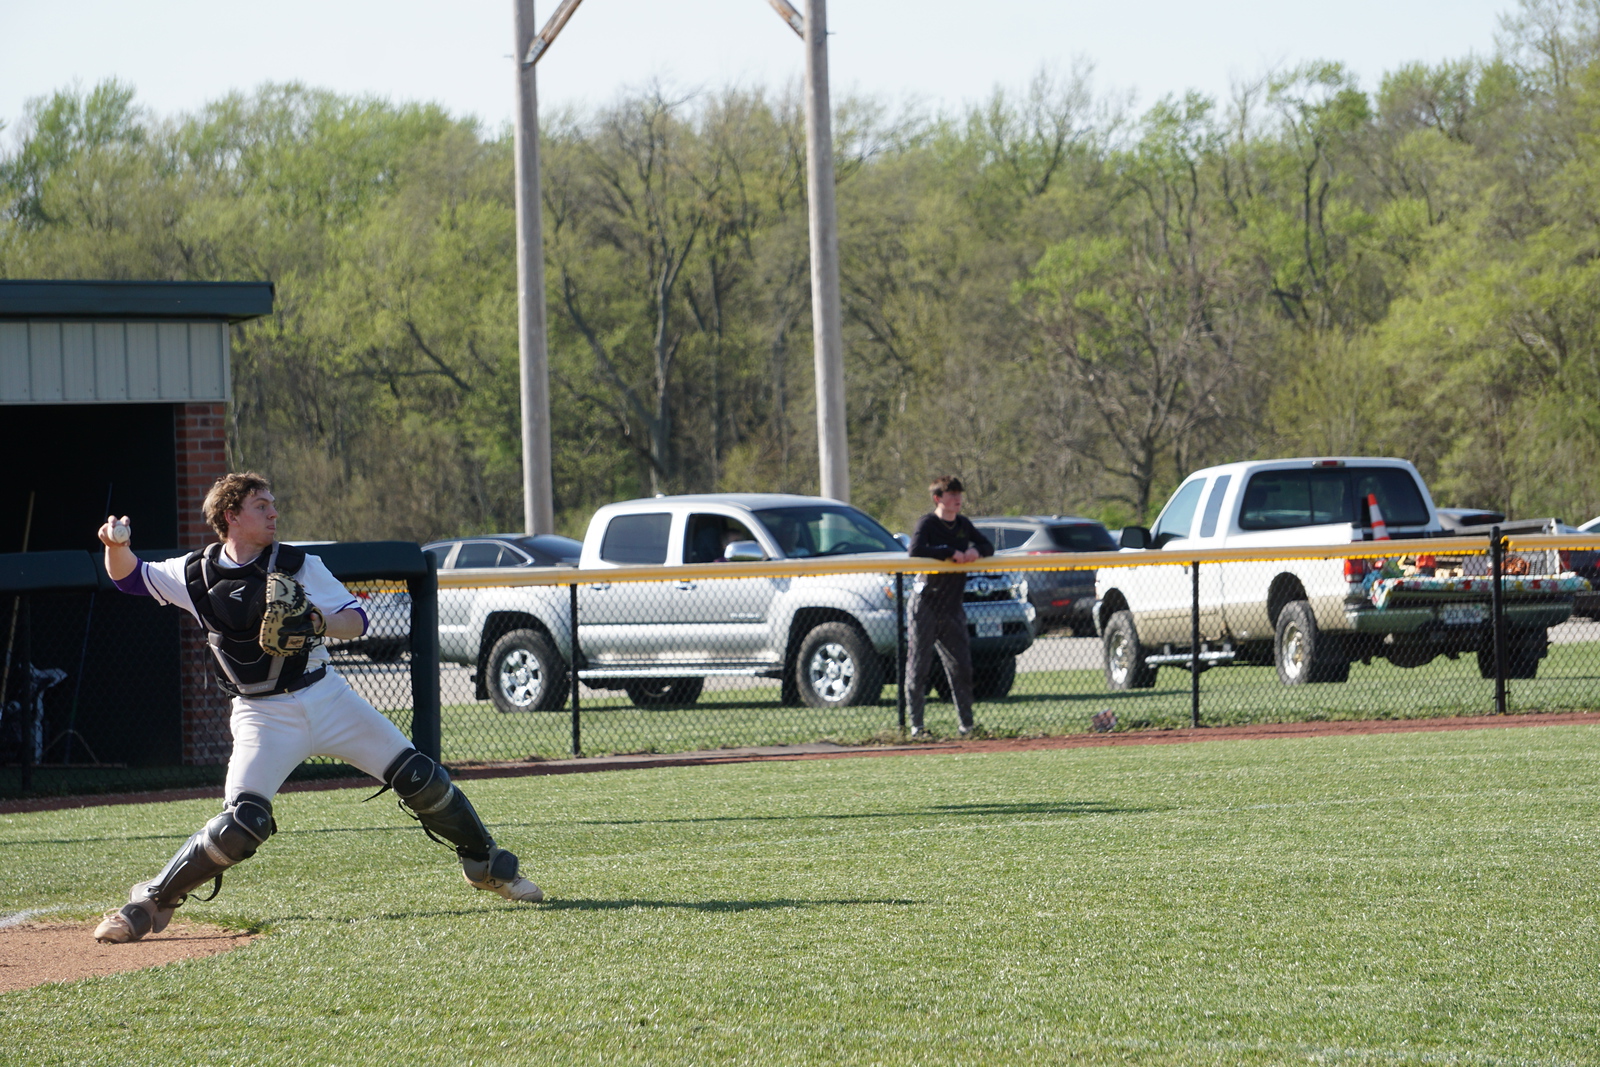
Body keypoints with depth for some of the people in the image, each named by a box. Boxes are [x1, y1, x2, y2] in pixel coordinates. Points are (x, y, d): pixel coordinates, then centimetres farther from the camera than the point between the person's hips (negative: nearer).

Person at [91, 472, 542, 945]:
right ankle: (152, 901, -5)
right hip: (265, 717, -2)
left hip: (328, 698, 2)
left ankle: (487, 865, 18)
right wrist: (118, 545, -13)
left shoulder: (299, 565, -2)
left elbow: (356, 620, -3)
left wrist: (320, 622, -24)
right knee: (241, 825, -20)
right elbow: (128, 576, 9)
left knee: (421, 780, -1)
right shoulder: (198, 574, -1)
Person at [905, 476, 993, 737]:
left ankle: (967, 725, 12)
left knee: (961, 667, 5)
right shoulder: (927, 523, -7)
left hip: (952, 608, 6)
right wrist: (951, 553, -22)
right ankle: (916, 724, -1)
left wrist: (976, 551, -8)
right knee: (918, 666, -4)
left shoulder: (963, 524, 12)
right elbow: (915, 550, -23)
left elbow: (989, 547, 15)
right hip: (925, 605, -6)